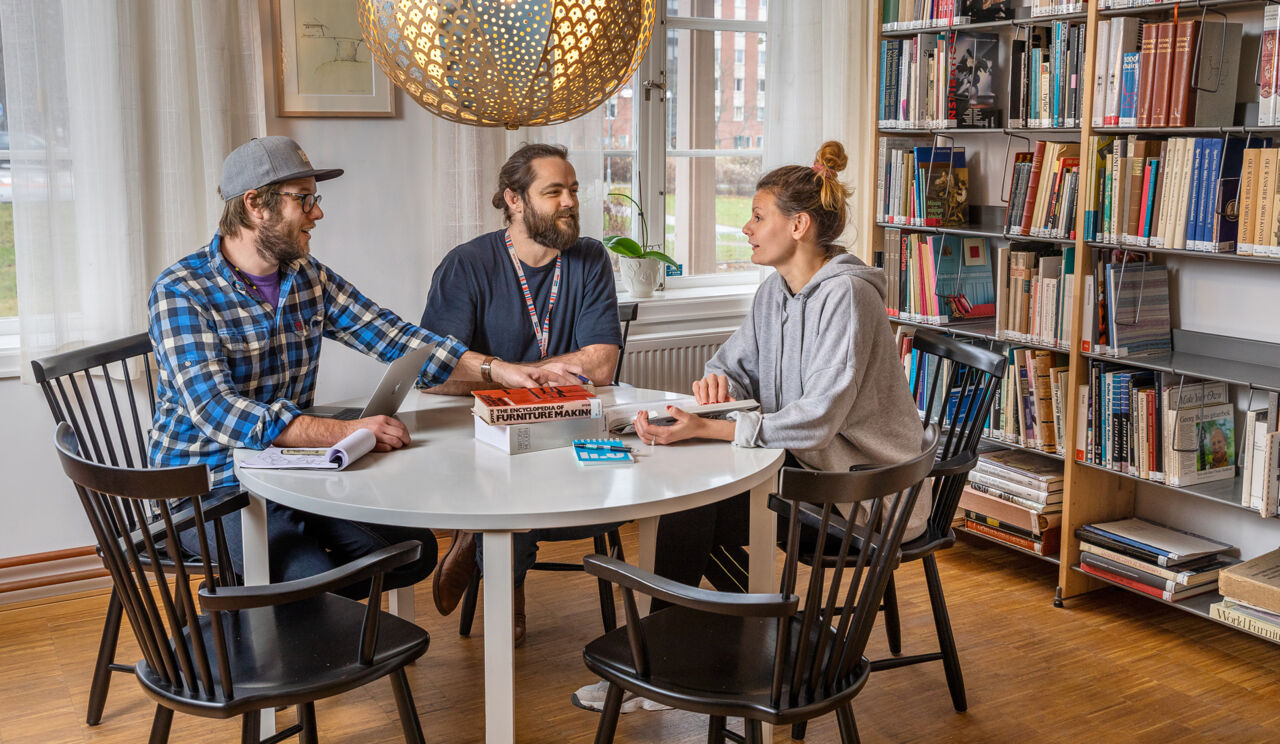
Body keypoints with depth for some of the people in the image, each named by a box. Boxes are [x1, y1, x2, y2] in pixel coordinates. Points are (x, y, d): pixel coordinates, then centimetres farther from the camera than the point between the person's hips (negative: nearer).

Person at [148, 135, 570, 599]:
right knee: (316, 579, -27)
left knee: (413, 551, -4)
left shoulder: (309, 277, 5)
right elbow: (217, 412, -28)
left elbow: (392, 339, 4)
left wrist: (497, 369, -8)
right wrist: (345, 432, -36)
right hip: (212, 489, -7)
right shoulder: (180, 292, -16)